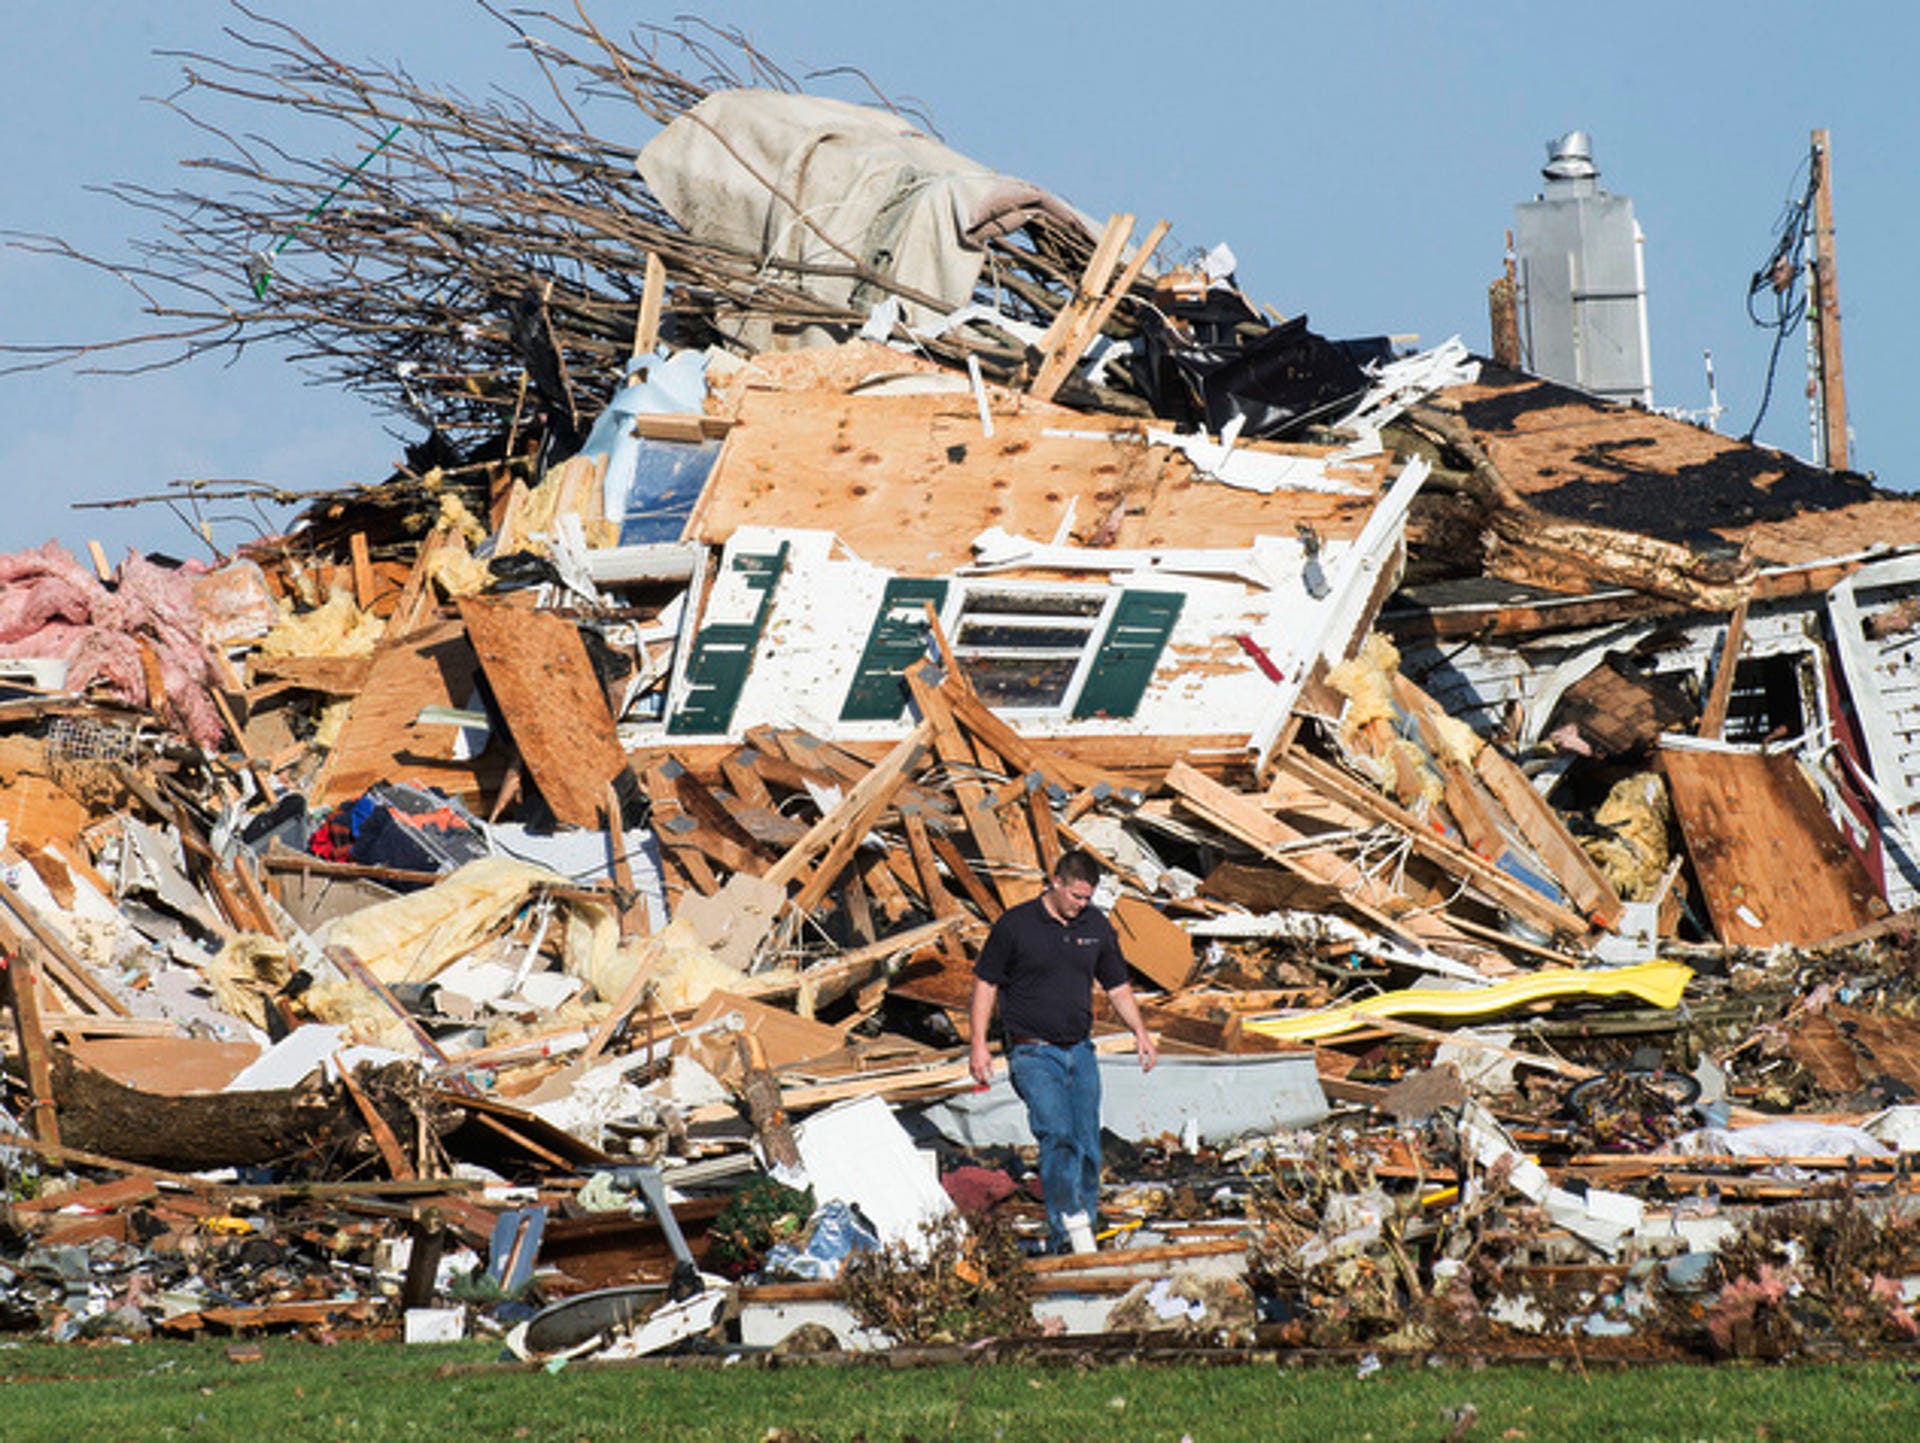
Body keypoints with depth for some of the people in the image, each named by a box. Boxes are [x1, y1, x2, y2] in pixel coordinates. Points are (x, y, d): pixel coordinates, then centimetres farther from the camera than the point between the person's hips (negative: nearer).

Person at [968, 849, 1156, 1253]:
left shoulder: (1097, 927, 8)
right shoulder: (1016, 925, -5)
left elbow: (1117, 987, 19)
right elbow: (986, 983, 1)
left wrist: (1139, 1031, 7)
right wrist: (977, 1045, -5)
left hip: (1080, 1052, 5)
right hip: (1033, 1053, -5)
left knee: (1087, 1149, 2)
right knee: (1057, 1135, -23)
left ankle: (1063, 1241, 9)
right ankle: (1072, 1221, -31)